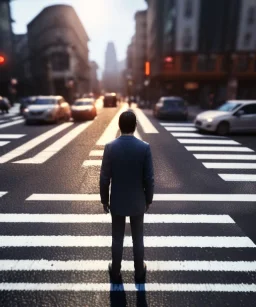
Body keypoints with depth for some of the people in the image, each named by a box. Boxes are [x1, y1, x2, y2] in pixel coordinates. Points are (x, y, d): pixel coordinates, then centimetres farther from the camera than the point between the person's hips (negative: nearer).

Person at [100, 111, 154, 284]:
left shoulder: (110, 147, -13)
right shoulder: (145, 147, -15)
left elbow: (105, 178, -9)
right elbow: (149, 178, -10)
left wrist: (104, 200, 5)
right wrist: (149, 199, 5)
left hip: (117, 202, 0)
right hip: (138, 202, 0)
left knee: (117, 240, 18)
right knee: (138, 239, 19)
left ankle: (116, 273, 37)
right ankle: (139, 273, 38)